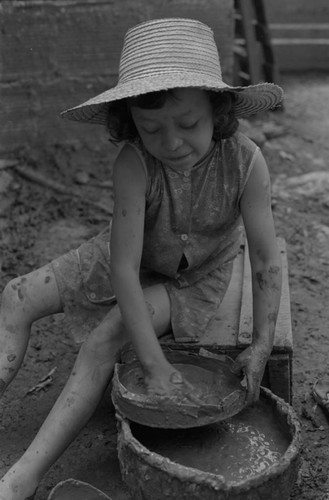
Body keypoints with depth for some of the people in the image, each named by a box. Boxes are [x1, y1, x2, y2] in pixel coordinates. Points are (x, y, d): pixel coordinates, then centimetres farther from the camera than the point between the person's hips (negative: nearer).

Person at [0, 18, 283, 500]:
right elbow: (124, 267, -34)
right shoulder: (134, 164, -32)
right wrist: (156, 365, -37)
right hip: (134, 260, 2)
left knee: (105, 338, -24)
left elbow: (266, 258, -21)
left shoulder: (245, 162, -30)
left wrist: (261, 346, -25)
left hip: (195, 278, -2)